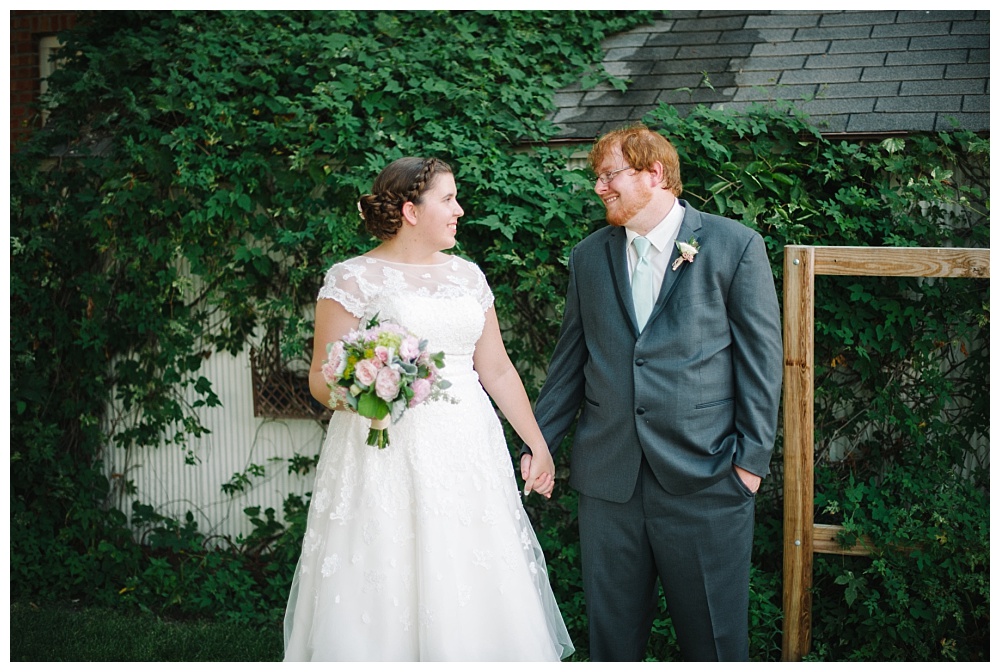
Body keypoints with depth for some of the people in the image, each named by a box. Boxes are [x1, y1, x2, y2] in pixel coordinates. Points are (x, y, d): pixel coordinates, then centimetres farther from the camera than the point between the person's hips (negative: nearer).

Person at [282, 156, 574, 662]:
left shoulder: (467, 276, 13)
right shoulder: (353, 279, -3)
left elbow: (497, 370, 15)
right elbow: (322, 382, -5)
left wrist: (538, 445, 13)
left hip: (468, 452, 5)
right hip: (388, 457, -5)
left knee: (474, 594, 5)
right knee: (390, 596, -2)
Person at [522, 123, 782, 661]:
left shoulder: (735, 246, -2)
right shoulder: (589, 257, 10)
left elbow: (761, 355, -2)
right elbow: (570, 360, 13)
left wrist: (753, 455, -6)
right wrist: (537, 442, 8)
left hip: (705, 477, -3)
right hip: (608, 476, 4)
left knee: (713, 636, 8)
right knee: (611, 628, 12)